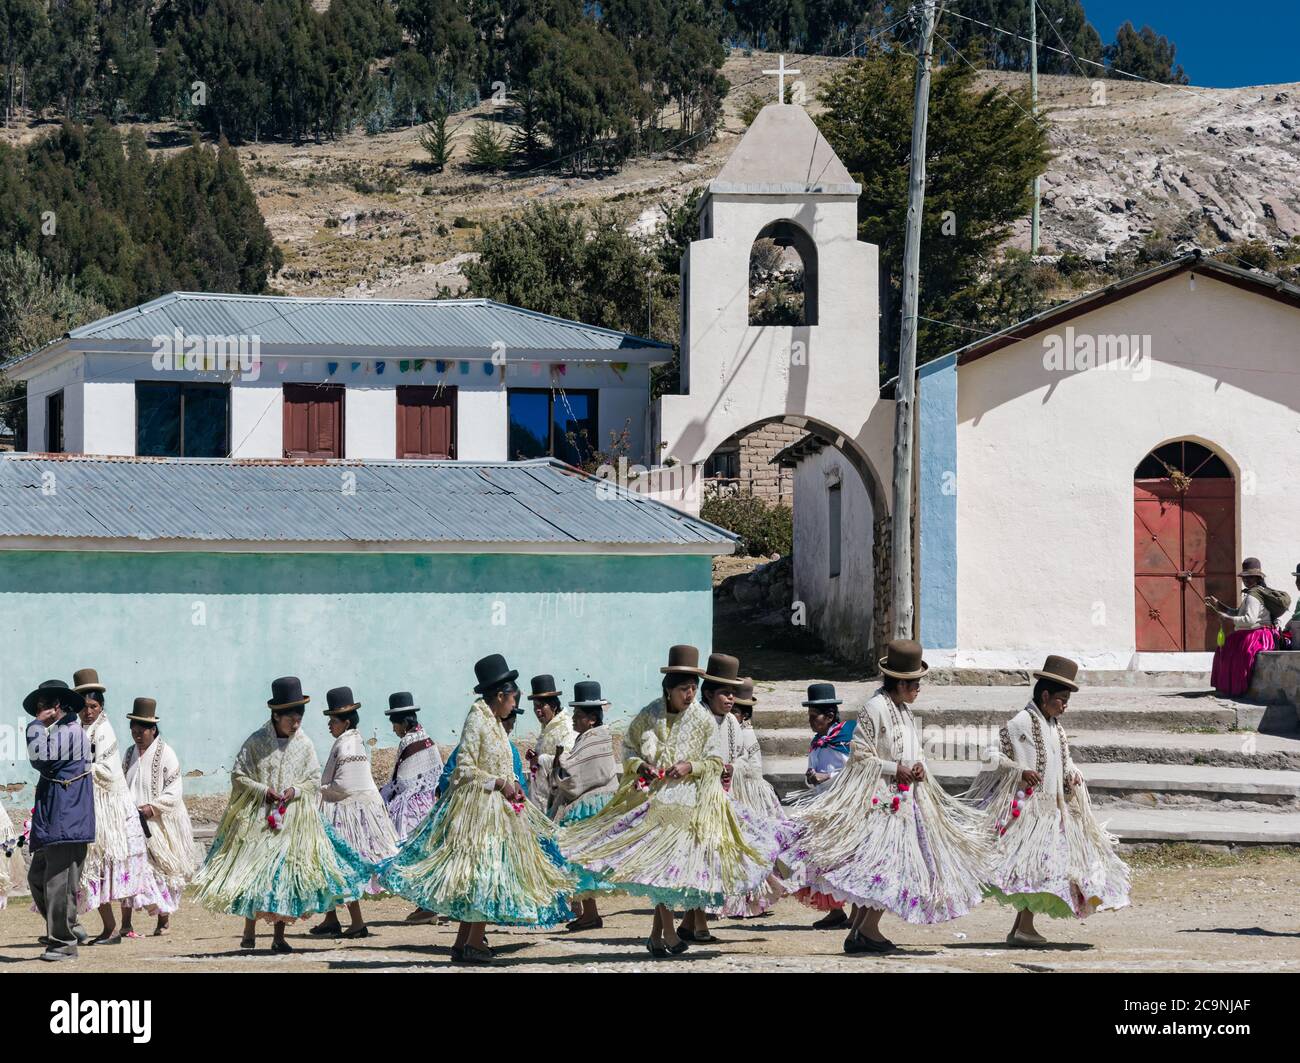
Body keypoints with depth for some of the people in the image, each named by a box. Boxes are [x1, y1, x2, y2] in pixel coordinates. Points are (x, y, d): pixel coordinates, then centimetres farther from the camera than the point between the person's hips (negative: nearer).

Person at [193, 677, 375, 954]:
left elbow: (314, 781, 7)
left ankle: (278, 937, 9)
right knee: (254, 871, -2)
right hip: (257, 819, -2)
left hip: (293, 822, 2)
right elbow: (238, 776, -2)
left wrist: (296, 790, -11)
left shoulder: (304, 745, 1)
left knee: (286, 876, 1)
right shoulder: (256, 742, -6)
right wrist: (263, 790, -14)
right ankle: (249, 932, 14)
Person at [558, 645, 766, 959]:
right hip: (652, 798, 0)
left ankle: (656, 933, 12)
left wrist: (691, 767, -15)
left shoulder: (704, 721, -2)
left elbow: (716, 762, 2)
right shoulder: (649, 716, 1)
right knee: (656, 858, -9)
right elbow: (627, 748, 12)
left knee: (670, 860, 0)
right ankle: (668, 933, -4)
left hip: (688, 803, 0)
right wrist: (639, 766, -8)